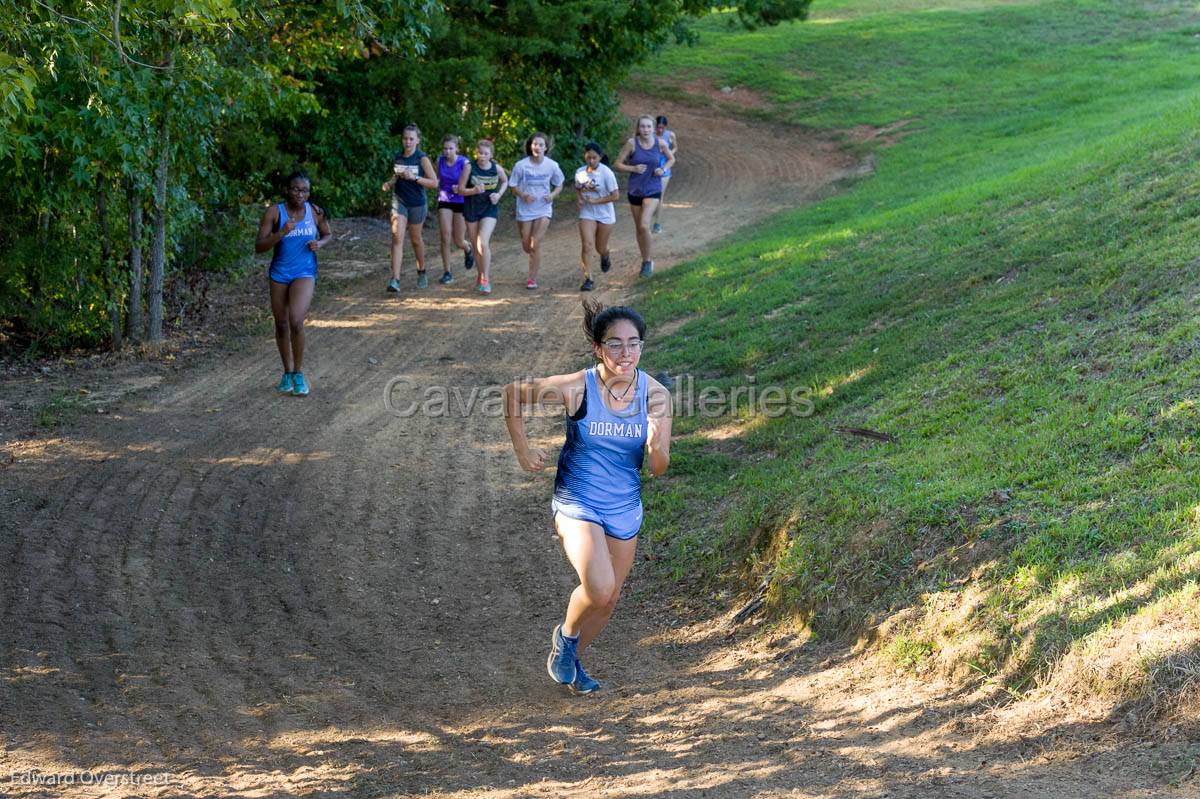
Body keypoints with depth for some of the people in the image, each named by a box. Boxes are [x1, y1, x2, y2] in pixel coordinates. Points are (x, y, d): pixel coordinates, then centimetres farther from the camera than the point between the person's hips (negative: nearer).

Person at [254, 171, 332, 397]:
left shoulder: (315, 212, -3)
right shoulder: (275, 213, -9)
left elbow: (328, 234, 15)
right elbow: (259, 246, -10)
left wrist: (319, 243, -7)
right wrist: (282, 233, -24)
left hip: (304, 274, -1)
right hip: (279, 274, 1)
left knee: (296, 322, -19)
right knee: (281, 325, 11)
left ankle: (299, 373, -2)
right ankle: (287, 372, 31)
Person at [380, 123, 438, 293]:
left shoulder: (421, 158, -9)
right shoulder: (397, 158, 3)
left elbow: (434, 183, -12)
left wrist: (414, 177, -24)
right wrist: (389, 183, -1)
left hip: (417, 203, -2)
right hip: (399, 201, 2)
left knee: (415, 239, 13)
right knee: (397, 237, -12)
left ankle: (421, 273, 39)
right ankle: (395, 280, -19)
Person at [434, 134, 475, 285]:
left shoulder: (464, 162, -13)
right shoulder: (440, 160, -2)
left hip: (461, 203, -2)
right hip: (444, 202, 2)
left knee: (459, 242, 4)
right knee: (445, 238, -10)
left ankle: (468, 249, 42)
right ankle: (447, 273, -2)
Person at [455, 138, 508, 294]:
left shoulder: (497, 168, -7)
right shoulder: (469, 167, -12)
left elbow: (505, 181, 15)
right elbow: (460, 189, -8)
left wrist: (499, 194, -3)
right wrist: (474, 191, -26)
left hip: (489, 209, -1)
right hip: (471, 209, 1)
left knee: (483, 243, -18)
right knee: (476, 246, 12)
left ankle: (485, 279, -10)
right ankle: (480, 273, 35)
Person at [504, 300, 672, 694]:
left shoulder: (655, 395, -12)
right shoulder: (575, 388, -21)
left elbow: (659, 469, -9)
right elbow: (513, 393, -4)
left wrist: (656, 447, -31)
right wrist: (522, 449, -3)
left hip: (625, 508, 4)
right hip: (577, 503, -4)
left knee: (609, 598, 16)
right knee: (599, 588, -22)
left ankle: (573, 660, 43)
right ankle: (566, 635, 11)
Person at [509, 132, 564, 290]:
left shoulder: (552, 166, -8)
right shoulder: (521, 165, -12)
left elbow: (559, 185, 6)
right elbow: (513, 186, -2)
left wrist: (552, 195, -15)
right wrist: (524, 196, -21)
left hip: (543, 209, -1)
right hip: (525, 210, 1)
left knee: (535, 244, -12)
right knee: (526, 246, 10)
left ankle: (533, 278, -1)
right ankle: (535, 258, 46)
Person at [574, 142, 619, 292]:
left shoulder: (606, 173, -15)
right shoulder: (580, 172, -3)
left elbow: (615, 195, -14)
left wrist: (595, 201, -20)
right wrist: (579, 199, -5)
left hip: (605, 215, -2)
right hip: (587, 214, 2)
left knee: (600, 248, 12)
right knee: (587, 246, -14)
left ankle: (605, 258, 50)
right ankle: (588, 279, -11)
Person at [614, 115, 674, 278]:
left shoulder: (660, 143, -6)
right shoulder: (632, 143, -8)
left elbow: (671, 159, 13)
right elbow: (618, 164, -3)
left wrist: (663, 169, -6)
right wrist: (633, 168, -19)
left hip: (653, 191, -2)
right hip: (635, 190, 2)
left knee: (644, 226, -19)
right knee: (639, 228, 11)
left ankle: (647, 261, -3)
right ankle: (645, 262, 29)